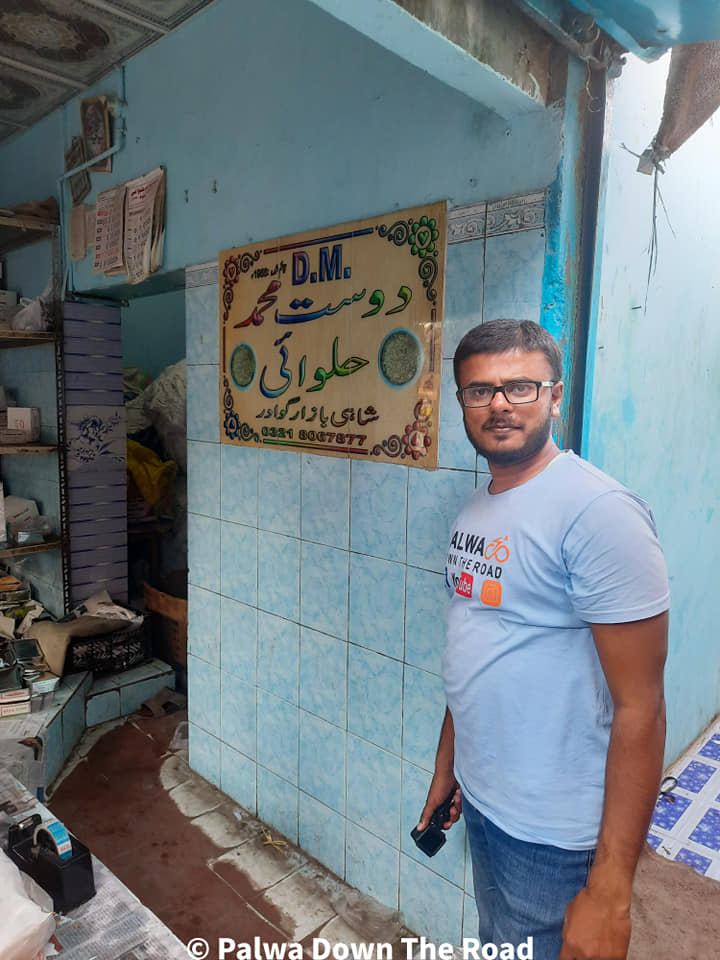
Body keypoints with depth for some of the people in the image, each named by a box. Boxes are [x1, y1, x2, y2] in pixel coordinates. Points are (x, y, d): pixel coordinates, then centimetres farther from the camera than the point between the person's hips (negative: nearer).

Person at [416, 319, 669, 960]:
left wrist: (611, 890, -18)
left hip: (553, 833, -7)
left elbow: (640, 708, -21)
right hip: (482, 801, 8)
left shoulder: (597, 511, -22)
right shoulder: (476, 511, 4)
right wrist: (446, 768, 16)